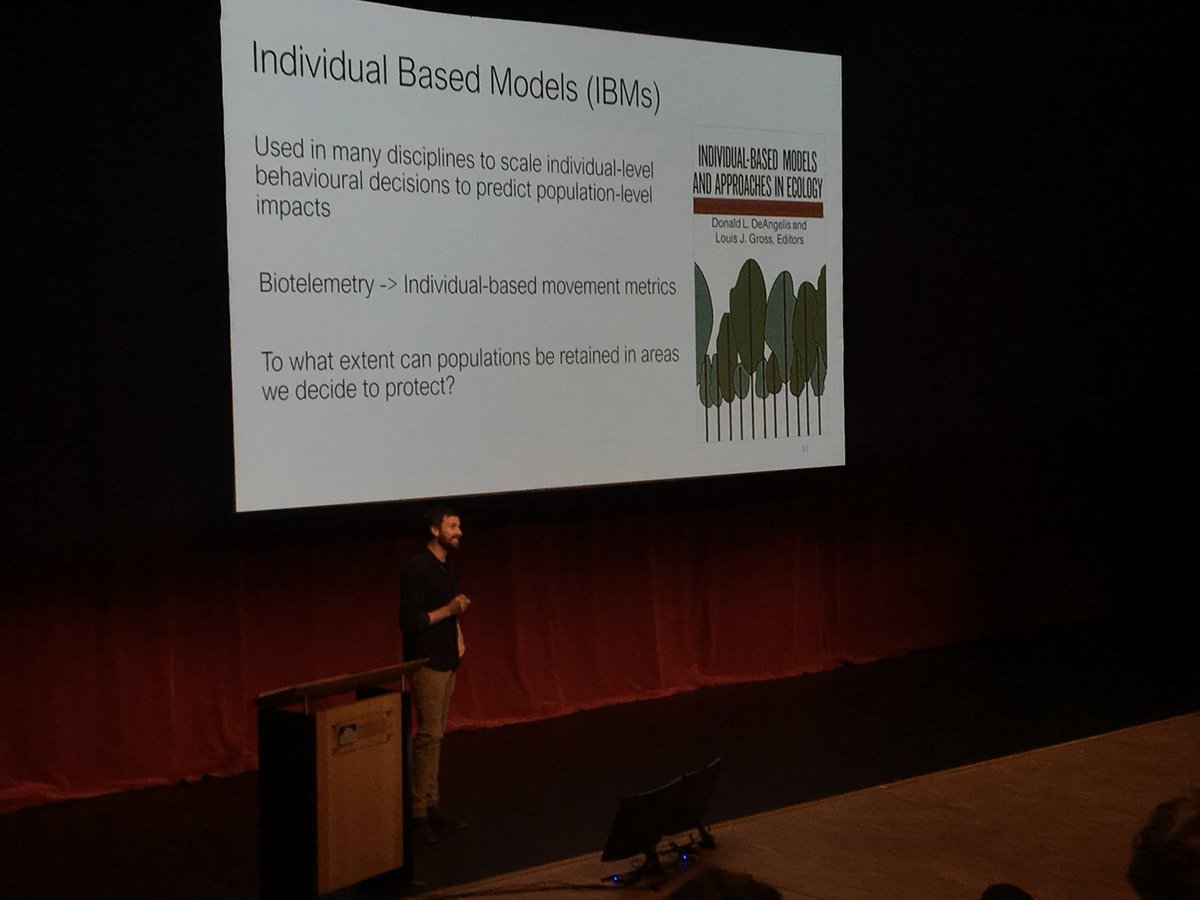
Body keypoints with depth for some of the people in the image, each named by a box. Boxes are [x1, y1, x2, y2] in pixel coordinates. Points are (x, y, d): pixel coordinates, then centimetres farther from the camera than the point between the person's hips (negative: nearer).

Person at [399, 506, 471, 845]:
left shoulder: (445, 567, 13)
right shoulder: (417, 569, -15)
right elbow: (409, 622, -18)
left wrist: (458, 635, 9)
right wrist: (450, 609, -19)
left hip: (446, 662, 9)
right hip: (427, 664, -9)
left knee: (436, 735, 10)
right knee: (428, 736, -9)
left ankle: (431, 807, 15)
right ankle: (418, 813, -5)